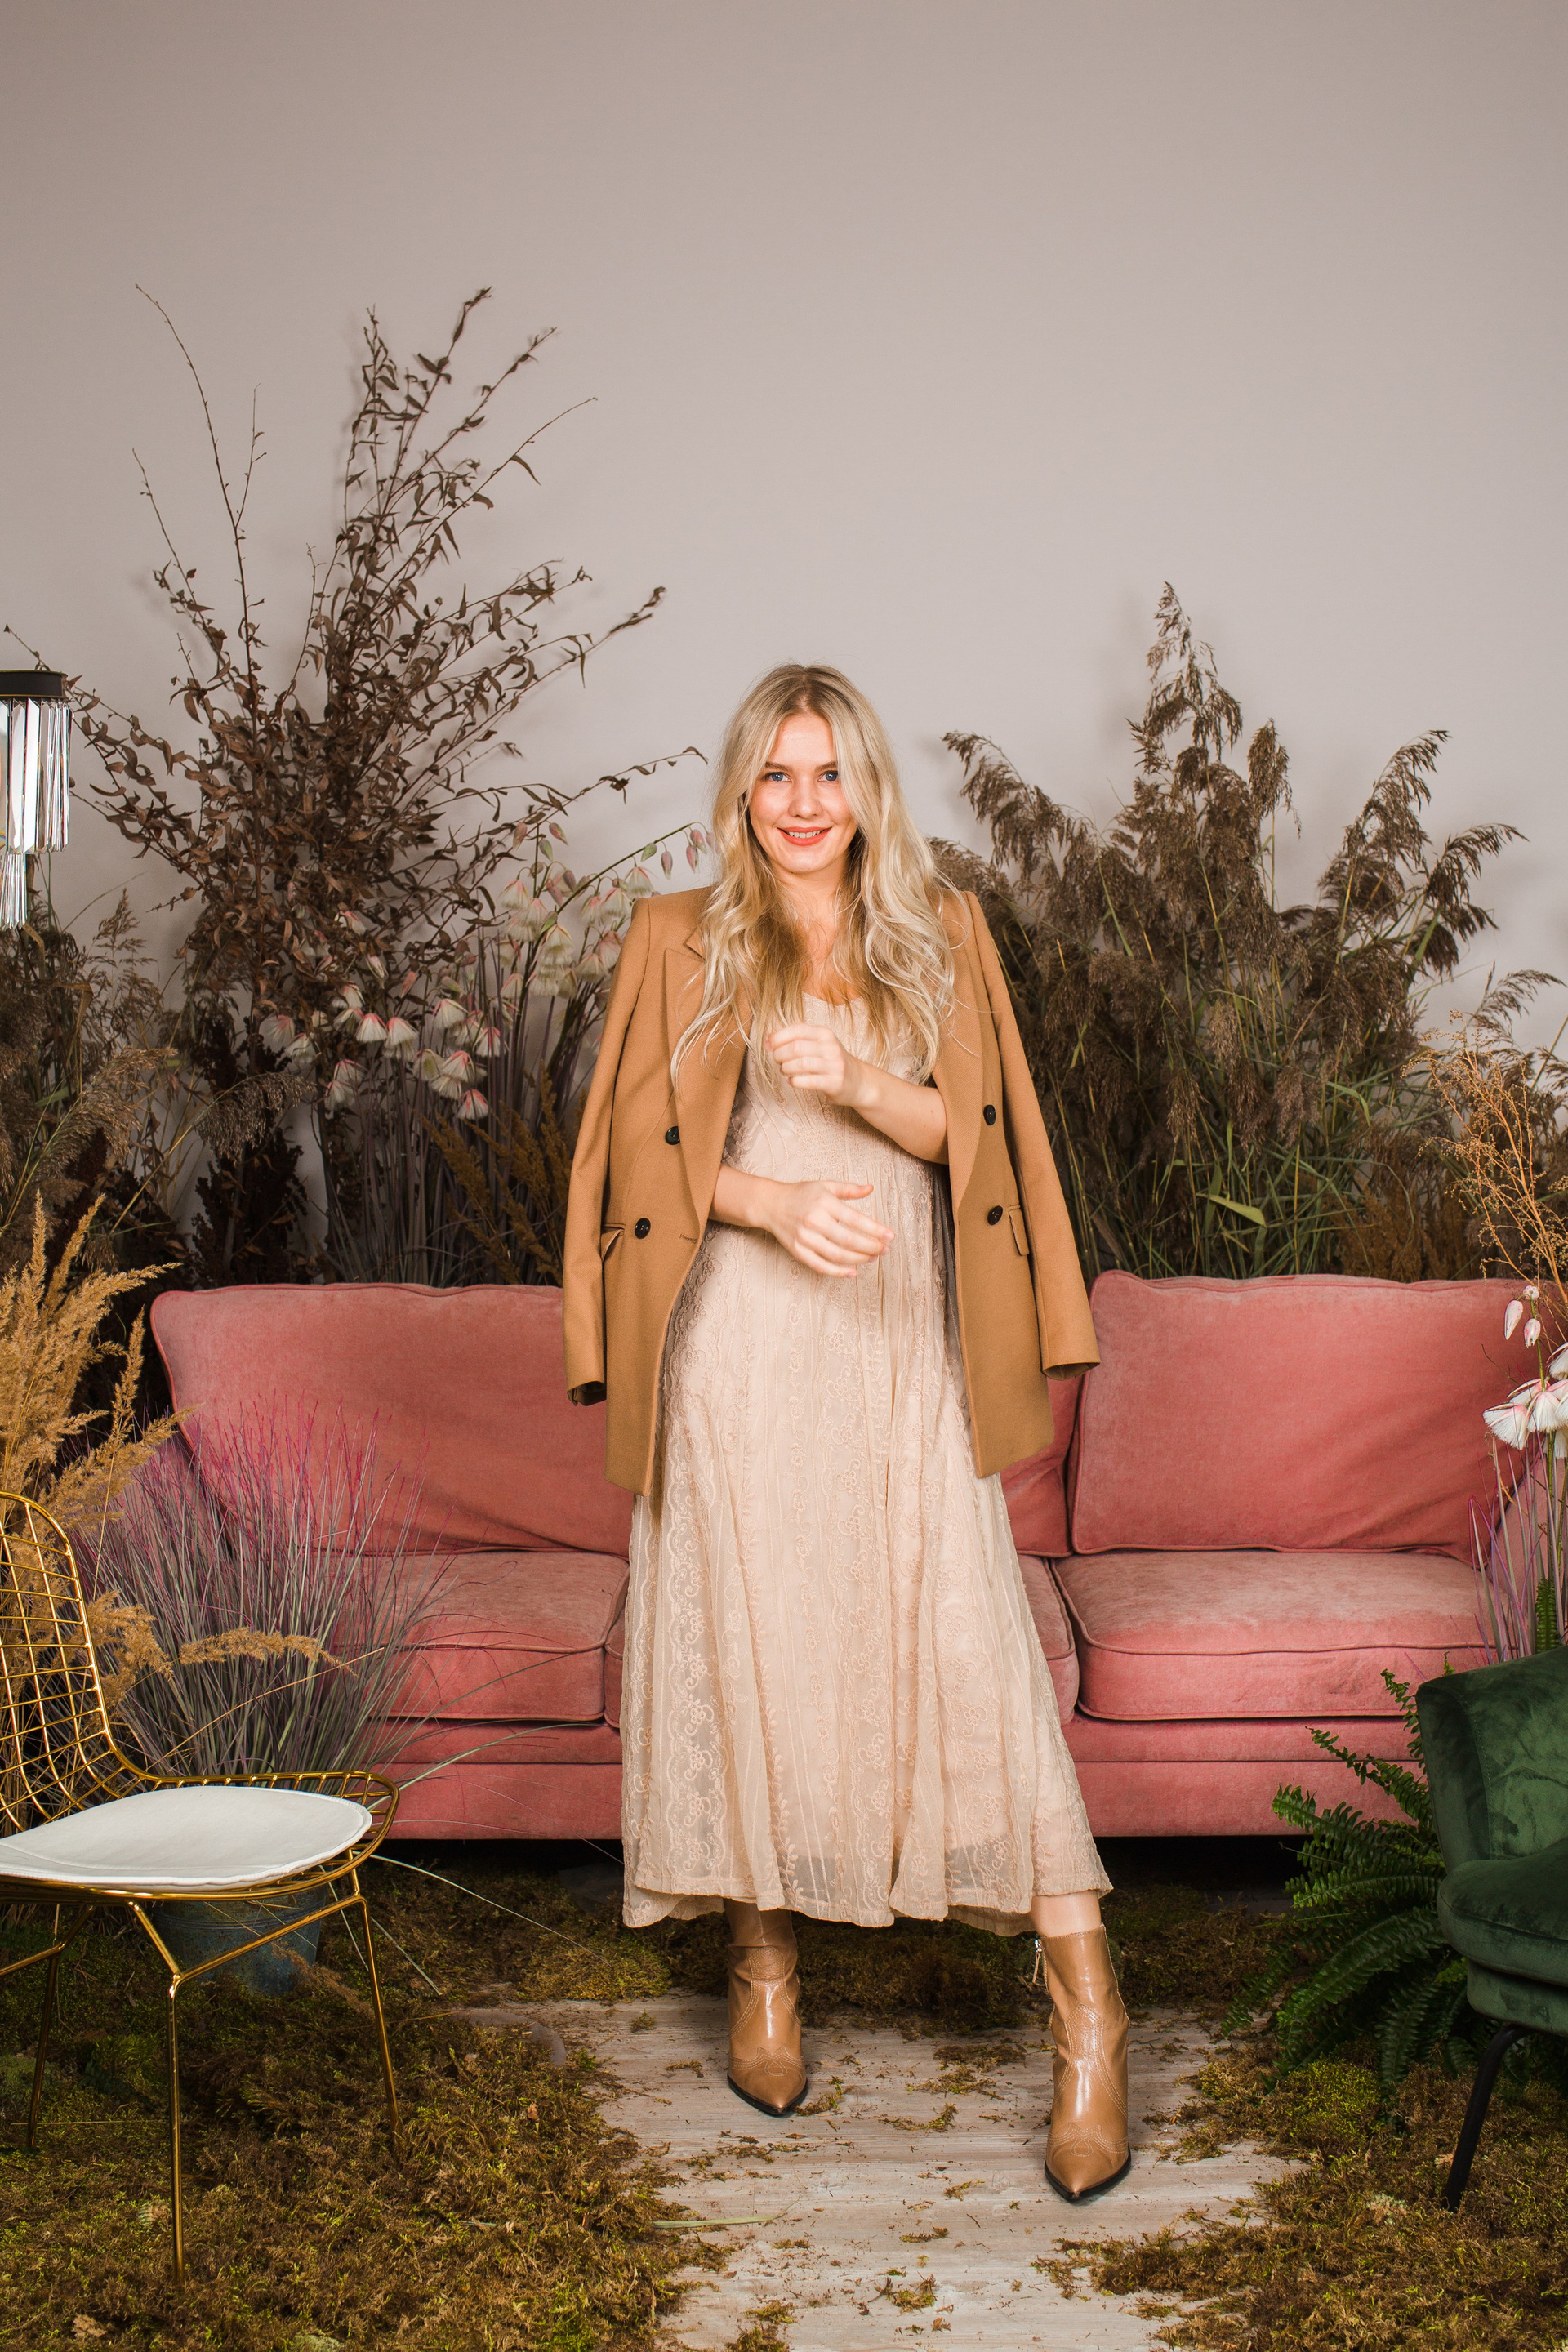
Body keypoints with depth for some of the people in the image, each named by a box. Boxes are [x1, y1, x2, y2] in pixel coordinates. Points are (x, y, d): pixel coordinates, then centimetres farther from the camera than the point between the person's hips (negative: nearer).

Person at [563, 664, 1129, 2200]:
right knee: (747, 1642, 2)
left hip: (899, 1341, 0)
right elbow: (647, 1150, 2)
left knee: (967, 1652, -5)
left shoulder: (940, 933, 11)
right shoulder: (679, 940, 7)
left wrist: (859, 1087, -15)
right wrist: (777, 1204, -15)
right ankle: (764, 1963, 21)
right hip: (739, 1347, 0)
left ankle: (1087, 2010, 0)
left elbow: (971, 1133, 4)